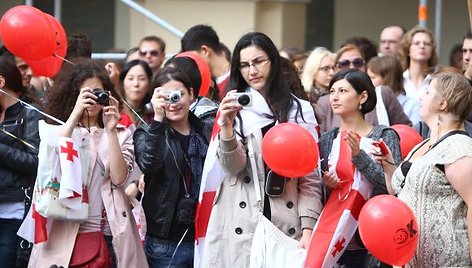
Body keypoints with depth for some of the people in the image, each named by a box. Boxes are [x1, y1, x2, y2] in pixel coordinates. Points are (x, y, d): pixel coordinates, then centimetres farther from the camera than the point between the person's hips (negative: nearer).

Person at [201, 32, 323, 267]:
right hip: (240, 228, 0)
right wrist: (226, 126, -23)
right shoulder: (234, 109, 6)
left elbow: (310, 175, 4)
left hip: (287, 226, 0)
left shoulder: (300, 110, 8)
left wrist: (308, 228, -6)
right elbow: (232, 167, -6)